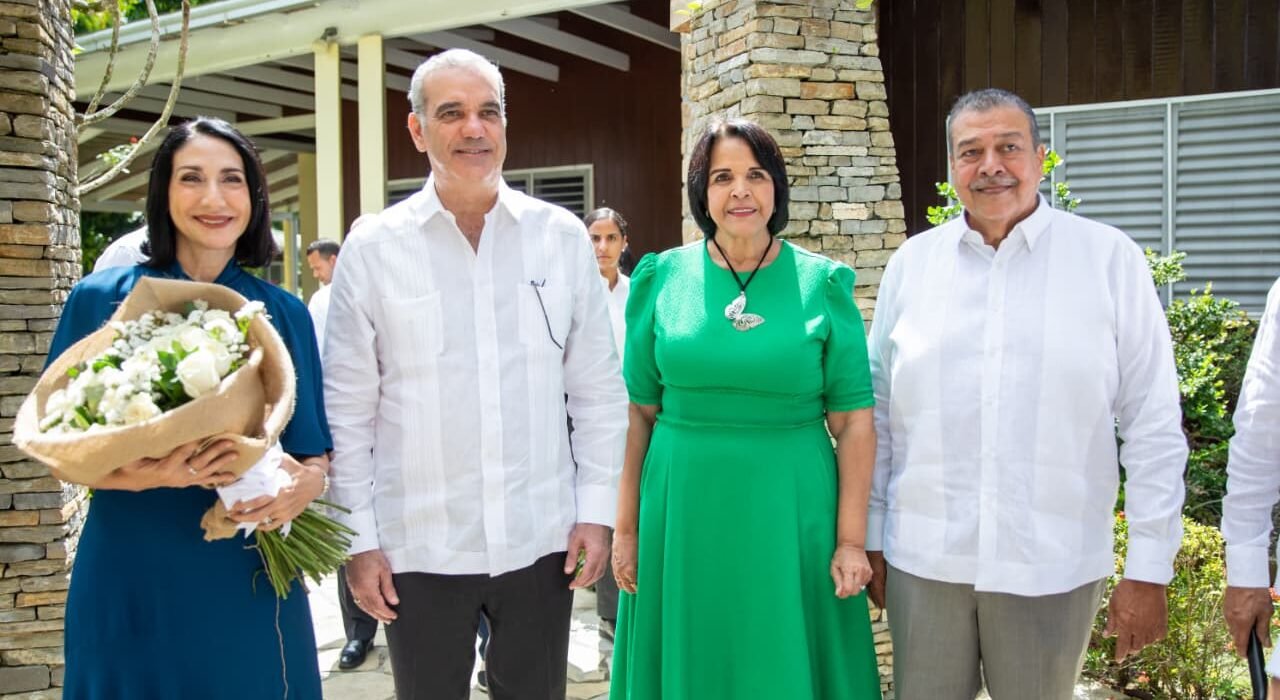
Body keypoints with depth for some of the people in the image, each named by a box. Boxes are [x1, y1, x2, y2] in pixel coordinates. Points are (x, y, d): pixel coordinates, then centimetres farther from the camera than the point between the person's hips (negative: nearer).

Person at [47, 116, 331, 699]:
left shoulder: (284, 314, 3)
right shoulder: (101, 300, -3)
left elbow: (314, 453, 6)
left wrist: (306, 483, -17)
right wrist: (148, 474, -22)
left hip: (250, 578, 2)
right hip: (132, 576, -2)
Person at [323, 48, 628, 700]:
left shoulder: (562, 236, 1)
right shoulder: (373, 248, -3)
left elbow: (597, 388, 4)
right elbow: (347, 408, -1)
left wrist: (596, 508, 1)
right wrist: (358, 540, -2)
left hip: (540, 541, 1)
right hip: (418, 548, -1)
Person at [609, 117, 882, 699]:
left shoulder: (822, 284, -2)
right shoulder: (662, 278, 1)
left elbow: (853, 421, -3)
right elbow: (639, 412, 2)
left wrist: (851, 541, -7)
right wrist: (626, 527, 1)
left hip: (790, 511, -1)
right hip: (683, 509, 1)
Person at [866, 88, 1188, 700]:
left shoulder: (1109, 258, -3)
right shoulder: (912, 262, 4)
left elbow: (1153, 427, -3)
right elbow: (877, 413, 7)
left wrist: (1150, 568, -4)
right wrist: (869, 536, 7)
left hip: (1053, 567, -1)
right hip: (922, 559, 2)